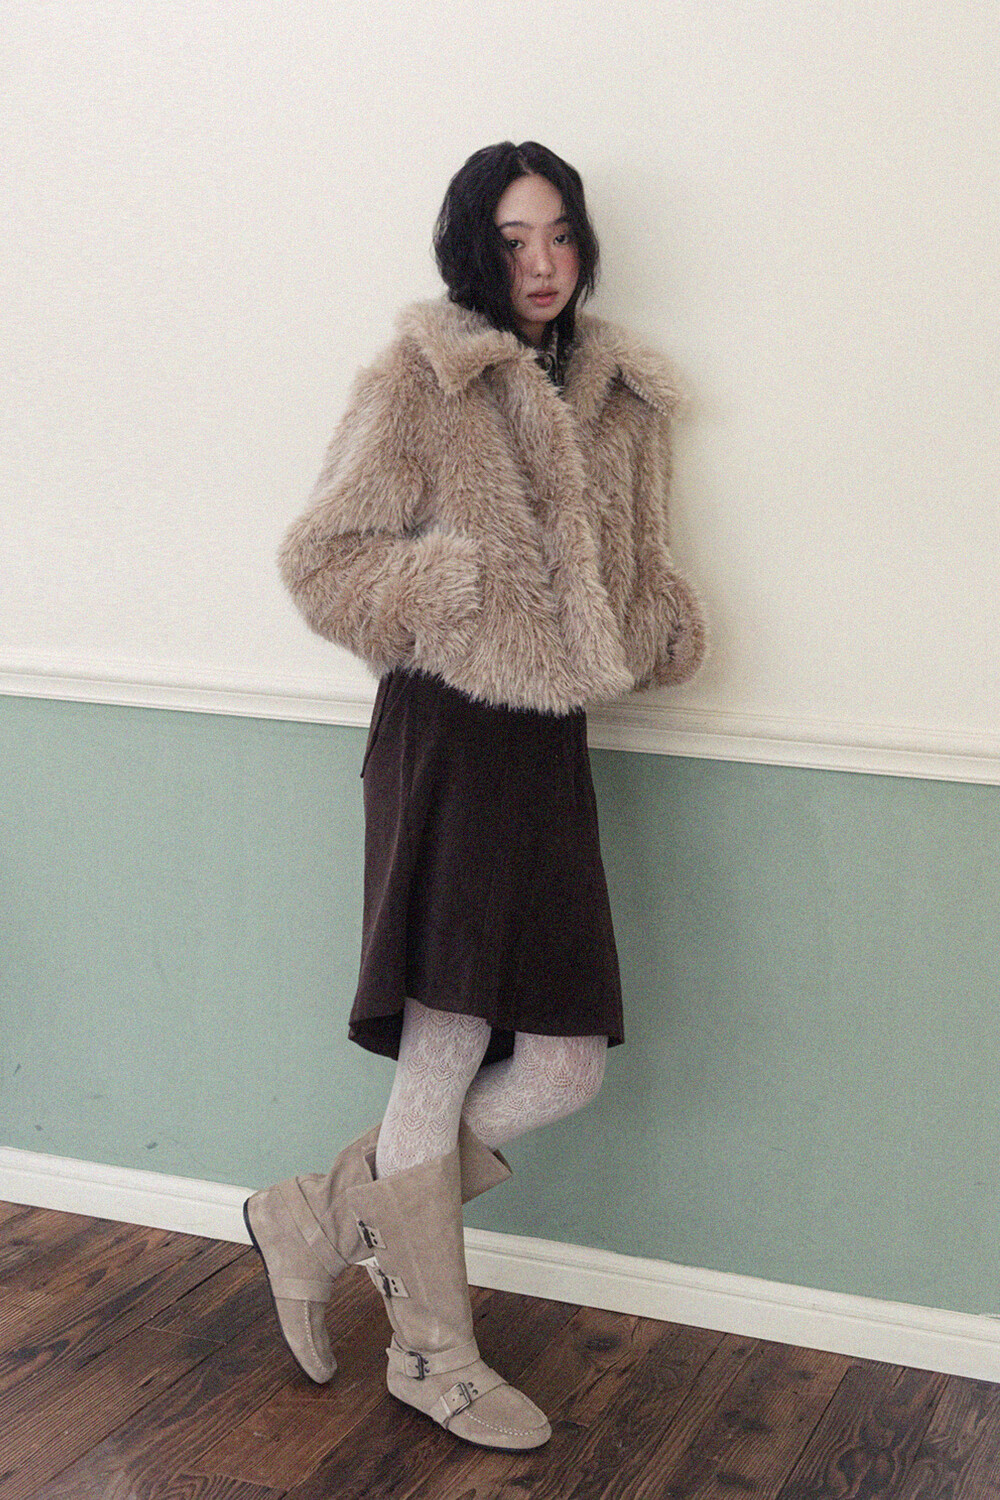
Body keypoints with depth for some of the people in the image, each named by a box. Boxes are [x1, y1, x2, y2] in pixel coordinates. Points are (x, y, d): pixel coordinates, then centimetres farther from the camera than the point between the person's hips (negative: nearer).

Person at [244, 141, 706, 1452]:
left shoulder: (620, 398, 13)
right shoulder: (419, 383, -4)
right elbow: (322, 559, -5)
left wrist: (666, 629, 2)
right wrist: (468, 586, -14)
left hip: (551, 751, 7)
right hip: (449, 741, -6)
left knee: (564, 1071, 4)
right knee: (442, 1064, -1)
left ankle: (324, 1218, 23)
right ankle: (434, 1354, 20)